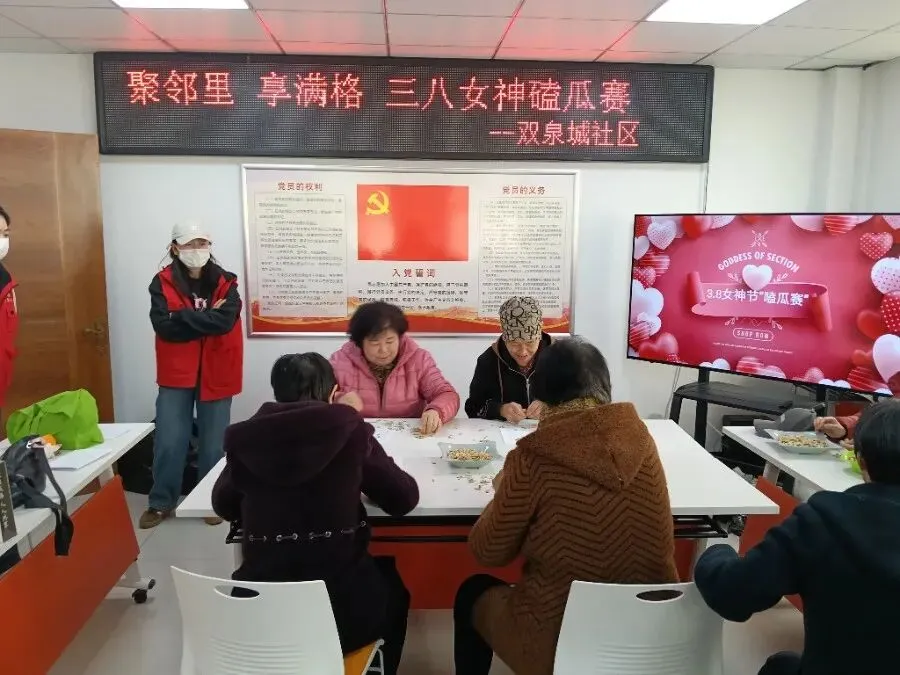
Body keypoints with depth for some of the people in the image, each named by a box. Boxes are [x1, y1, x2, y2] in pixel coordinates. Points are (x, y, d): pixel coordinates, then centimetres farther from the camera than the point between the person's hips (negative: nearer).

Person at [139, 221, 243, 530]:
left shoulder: (225, 283, 0)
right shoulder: (163, 282, -2)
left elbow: (226, 321, -17)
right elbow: (164, 326, -15)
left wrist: (183, 316, -14)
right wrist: (206, 319, -14)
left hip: (215, 374, 0)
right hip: (176, 373, 0)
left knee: (213, 442, 9)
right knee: (168, 442, 4)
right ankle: (161, 502, 23)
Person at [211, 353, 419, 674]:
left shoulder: (247, 437, -3)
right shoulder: (351, 432, -9)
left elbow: (224, 506, 11)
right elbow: (404, 498, 0)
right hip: (343, 610, -2)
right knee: (389, 582, 32)